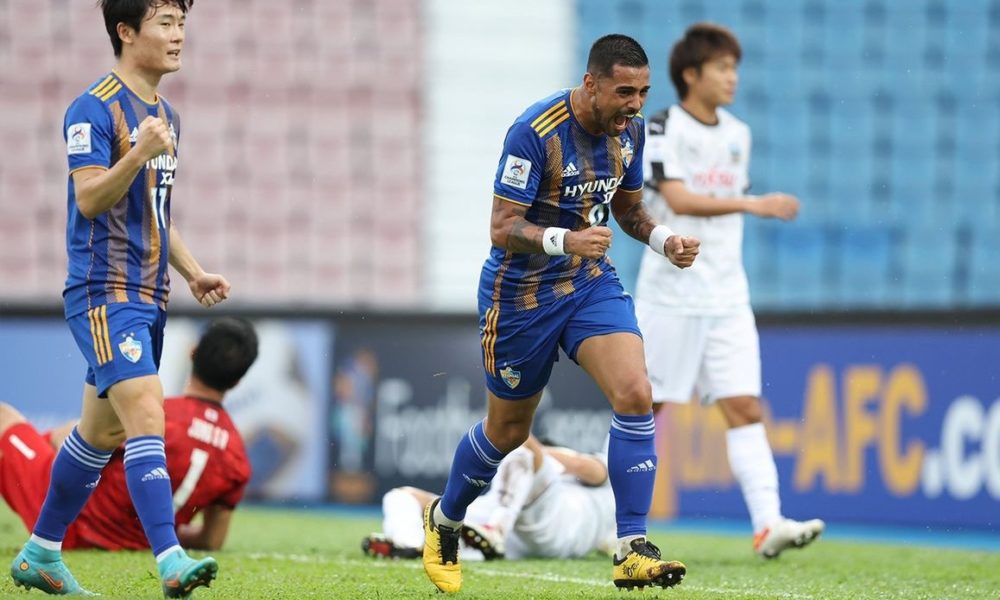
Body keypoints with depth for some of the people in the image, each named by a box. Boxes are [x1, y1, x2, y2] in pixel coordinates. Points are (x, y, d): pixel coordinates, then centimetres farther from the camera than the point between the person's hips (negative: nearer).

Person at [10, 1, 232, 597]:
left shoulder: (166, 116, 18)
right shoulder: (96, 108, -11)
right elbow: (90, 199, -19)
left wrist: (194, 273, 15)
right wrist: (138, 153, -33)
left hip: (147, 298, 9)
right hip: (104, 294, -9)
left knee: (101, 430, 14)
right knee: (147, 416, -21)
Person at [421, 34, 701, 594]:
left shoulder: (630, 128, -4)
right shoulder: (535, 131, -25)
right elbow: (502, 228, -25)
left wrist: (663, 238, -9)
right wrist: (564, 241, -43)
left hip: (592, 281, 5)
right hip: (521, 291, -5)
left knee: (636, 395, -18)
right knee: (507, 430, 11)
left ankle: (632, 552, -14)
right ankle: (443, 520, 40)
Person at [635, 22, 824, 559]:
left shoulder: (737, 135, 13)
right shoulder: (662, 128, -7)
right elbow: (679, 199, -20)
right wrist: (753, 204, -27)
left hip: (727, 298, 5)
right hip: (670, 297, -5)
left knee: (744, 407, -6)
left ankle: (767, 524, -16)